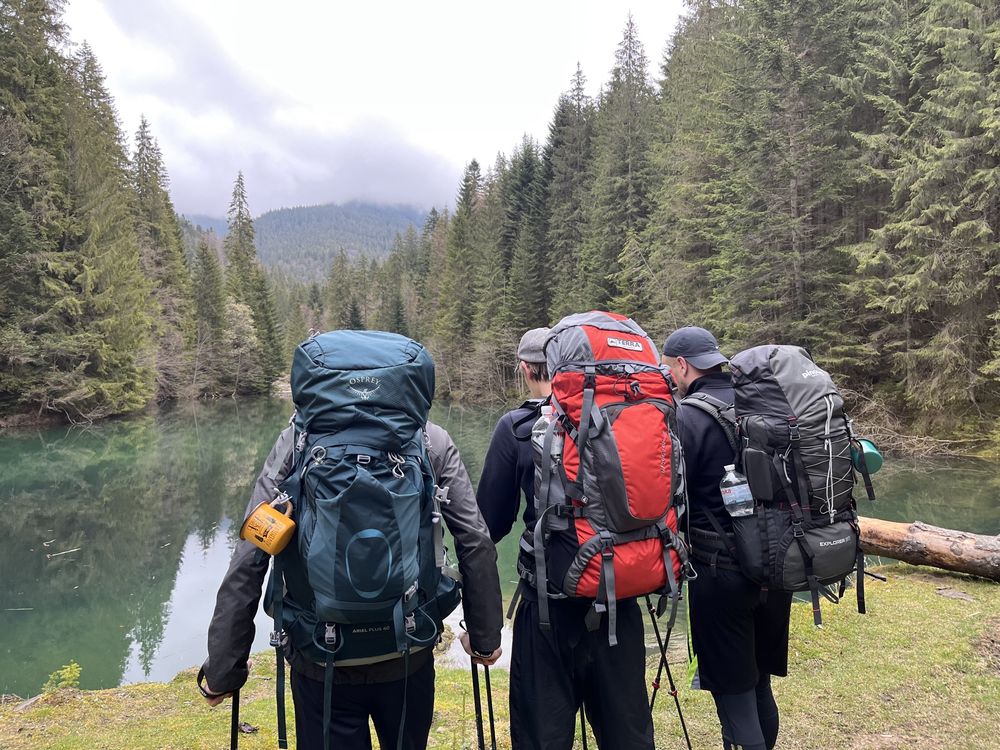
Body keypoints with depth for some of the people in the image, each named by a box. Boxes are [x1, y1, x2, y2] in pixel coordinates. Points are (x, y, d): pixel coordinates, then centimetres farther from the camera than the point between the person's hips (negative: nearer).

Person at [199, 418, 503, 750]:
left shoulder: (297, 441, -8)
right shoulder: (433, 440, -7)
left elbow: (248, 561, -10)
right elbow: (476, 543, -7)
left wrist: (223, 670, -1)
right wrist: (486, 636, 6)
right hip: (408, 655, 1)